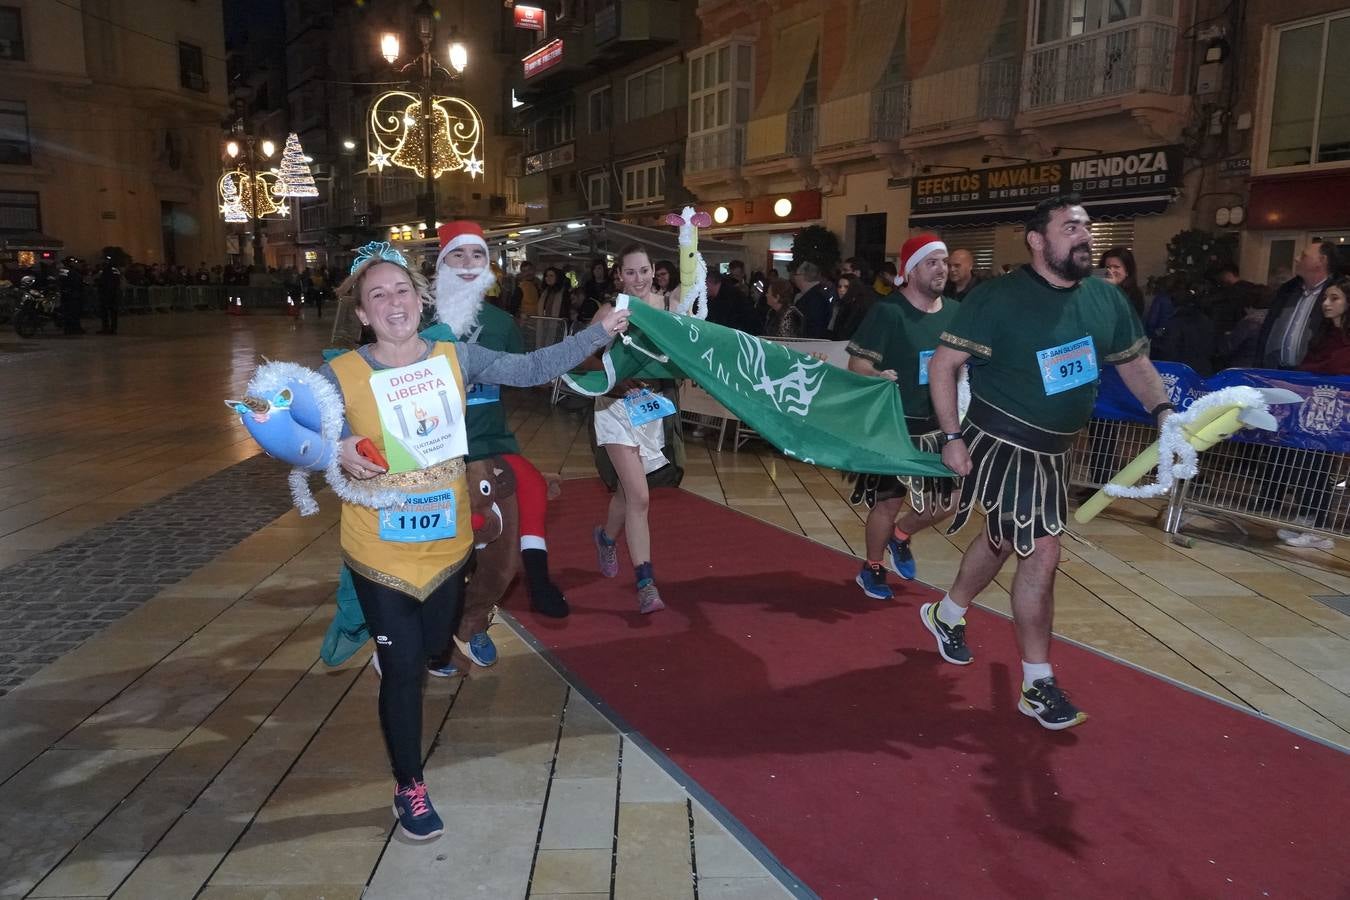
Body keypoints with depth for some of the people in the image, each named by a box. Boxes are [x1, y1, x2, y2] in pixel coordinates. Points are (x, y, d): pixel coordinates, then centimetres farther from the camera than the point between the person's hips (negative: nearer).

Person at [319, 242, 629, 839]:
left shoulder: (454, 357, -5)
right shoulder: (340, 375, -14)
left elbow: (529, 370, -4)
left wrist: (600, 332, -6)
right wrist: (336, 452, -30)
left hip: (447, 542, 4)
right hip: (380, 551, -4)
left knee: (432, 644, 24)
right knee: (403, 667, 3)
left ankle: (389, 648, 64)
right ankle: (409, 786, 26)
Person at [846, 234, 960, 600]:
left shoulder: (955, 312, 4)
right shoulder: (888, 312, -13)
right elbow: (858, 366, -16)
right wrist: (876, 377, -36)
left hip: (938, 426, 6)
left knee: (943, 504, 8)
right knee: (889, 501, 5)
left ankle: (900, 536, 38)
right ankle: (872, 568, 27)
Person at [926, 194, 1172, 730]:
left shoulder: (1106, 299, 0)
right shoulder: (998, 298, -17)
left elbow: (1134, 363, 11)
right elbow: (944, 363, -13)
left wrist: (1163, 412, -7)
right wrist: (952, 436, -18)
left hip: (1054, 448, 7)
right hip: (1002, 443, -7)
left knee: (1004, 539, 21)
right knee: (1042, 551, -12)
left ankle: (947, 614, 46)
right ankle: (1037, 684, 3)